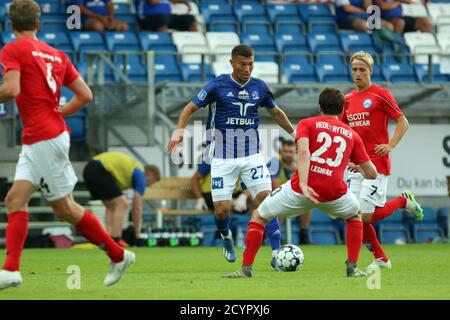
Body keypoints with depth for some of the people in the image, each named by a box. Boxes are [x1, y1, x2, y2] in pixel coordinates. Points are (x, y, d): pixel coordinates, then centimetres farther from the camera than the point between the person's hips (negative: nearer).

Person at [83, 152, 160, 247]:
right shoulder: (141, 175, 4)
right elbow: (137, 208, 3)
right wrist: (137, 235, 10)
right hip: (100, 171, -10)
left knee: (111, 207, 17)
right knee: (121, 204, -5)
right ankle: (115, 241, -11)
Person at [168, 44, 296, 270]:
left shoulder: (259, 87, 2)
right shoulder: (218, 86, -9)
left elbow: (276, 112, 20)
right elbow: (191, 107, -3)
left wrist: (294, 133, 23)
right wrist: (180, 130, -18)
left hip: (251, 156, 2)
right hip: (223, 158, -2)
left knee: (267, 200, -14)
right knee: (221, 209, -5)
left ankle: (277, 253, -11)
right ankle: (226, 237, 30)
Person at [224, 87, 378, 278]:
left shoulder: (307, 124, 12)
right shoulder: (352, 134, 20)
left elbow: (303, 152, -10)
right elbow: (372, 174, 22)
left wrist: (303, 185, -21)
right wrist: (357, 168, 45)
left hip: (302, 189, -2)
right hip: (334, 191, 2)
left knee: (258, 217, 18)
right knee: (354, 216, 35)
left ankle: (246, 268, 6)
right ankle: (352, 267, 21)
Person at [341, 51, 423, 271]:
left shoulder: (380, 94, -6)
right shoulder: (349, 98, 12)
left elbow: (403, 123, -3)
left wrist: (390, 146, -14)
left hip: (376, 163, -6)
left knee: (365, 216, -12)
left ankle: (404, 200, 14)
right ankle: (380, 259, 14)